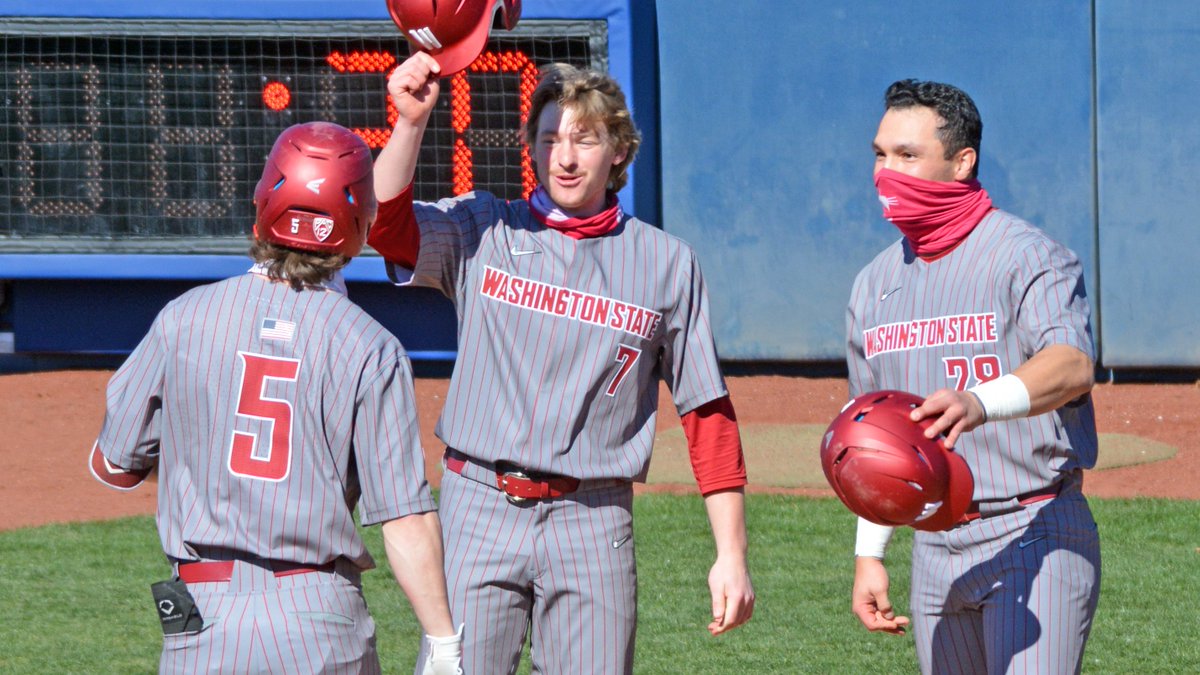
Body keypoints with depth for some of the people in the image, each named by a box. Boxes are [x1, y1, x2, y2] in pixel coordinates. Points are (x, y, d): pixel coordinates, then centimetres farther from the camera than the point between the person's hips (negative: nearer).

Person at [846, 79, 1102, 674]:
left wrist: (978, 404, -48)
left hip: (1035, 538, -7)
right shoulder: (875, 284, 14)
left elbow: (1073, 366, -29)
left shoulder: (1027, 258, -10)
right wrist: (868, 554, 17)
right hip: (937, 548, 7)